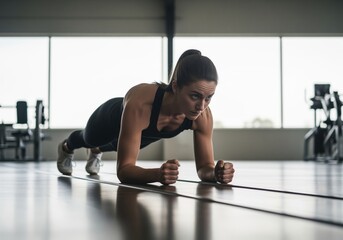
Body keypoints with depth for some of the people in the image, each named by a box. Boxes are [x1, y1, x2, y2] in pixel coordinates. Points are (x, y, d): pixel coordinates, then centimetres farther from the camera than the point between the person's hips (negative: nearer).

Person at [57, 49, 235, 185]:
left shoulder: (203, 115, -40)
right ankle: (66, 148, 70)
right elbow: (124, 169, -51)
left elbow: (205, 167, -31)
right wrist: (158, 174, -69)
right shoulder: (140, 103, -52)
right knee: (89, 140, 33)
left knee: (118, 144, 38)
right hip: (111, 118, -3)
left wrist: (215, 173, -54)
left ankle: (96, 151, 74)